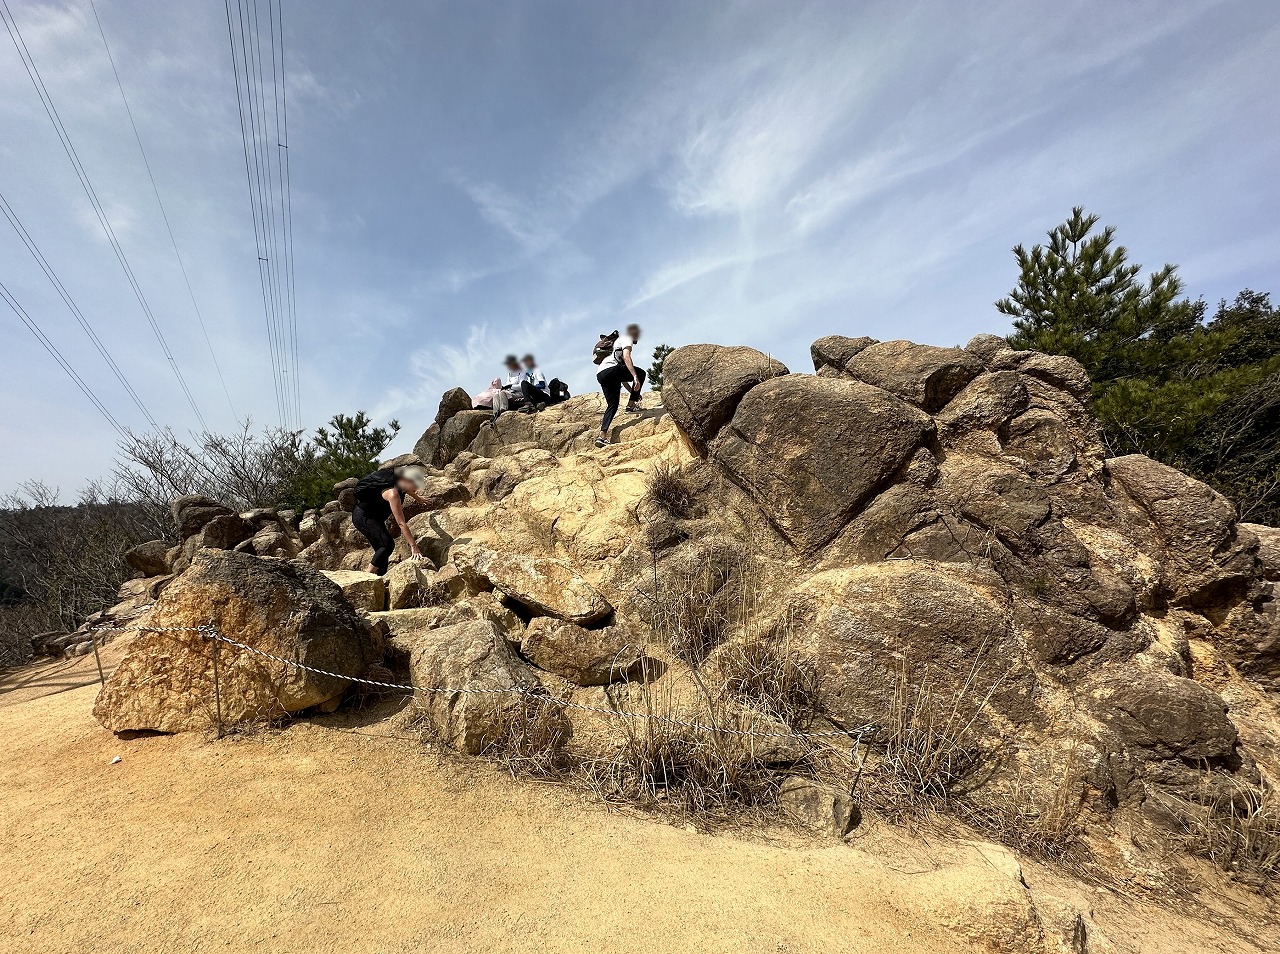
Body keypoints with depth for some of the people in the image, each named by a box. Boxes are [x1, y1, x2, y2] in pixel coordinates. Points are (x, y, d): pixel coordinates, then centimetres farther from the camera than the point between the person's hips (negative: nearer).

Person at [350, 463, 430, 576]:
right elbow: (401, 523, -33)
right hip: (362, 517, -10)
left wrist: (418, 499, 41)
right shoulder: (392, 493, -32)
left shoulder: (399, 483, -6)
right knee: (388, 544, -21)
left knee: (381, 549, 7)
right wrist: (413, 546, -33)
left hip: (374, 518, 10)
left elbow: (406, 490, 23)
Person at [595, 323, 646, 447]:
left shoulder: (616, 343, 39)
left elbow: (622, 376, 37)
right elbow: (626, 357, -13)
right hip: (610, 369, -9)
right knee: (641, 373, 4)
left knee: (612, 405, 9)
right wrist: (635, 377, -25)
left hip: (601, 375, 9)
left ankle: (602, 436, -2)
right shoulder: (627, 339, 11)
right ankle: (631, 406, 0)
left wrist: (633, 392, 35)